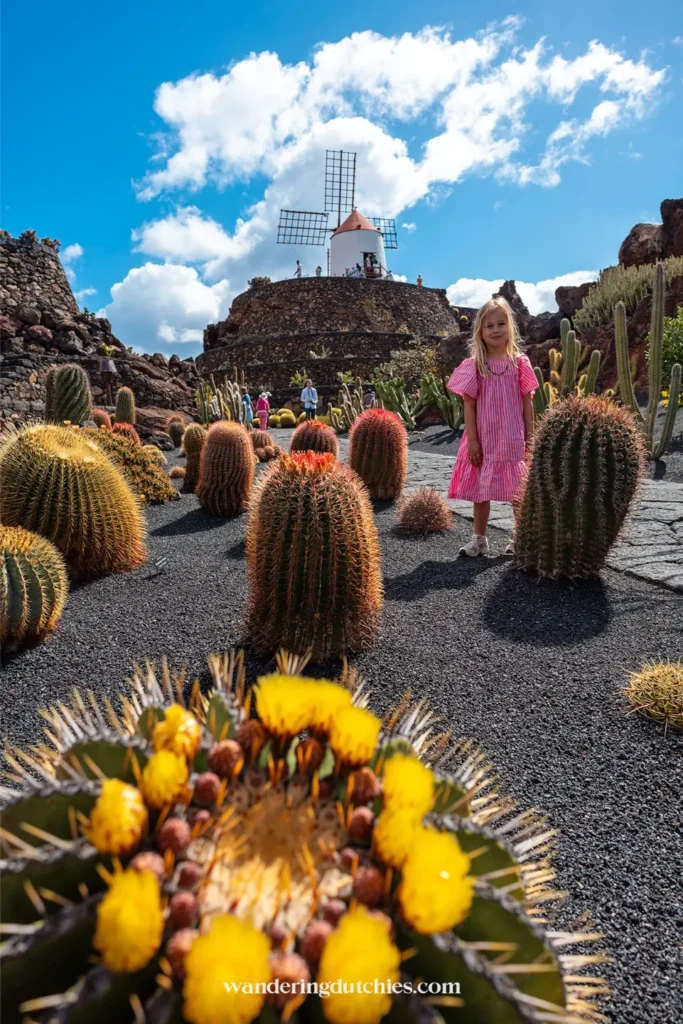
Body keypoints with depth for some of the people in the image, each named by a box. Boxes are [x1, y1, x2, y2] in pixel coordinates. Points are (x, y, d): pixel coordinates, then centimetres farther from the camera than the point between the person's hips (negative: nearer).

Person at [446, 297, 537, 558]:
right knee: (481, 490, 9)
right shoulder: (474, 366, -2)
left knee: (519, 491, 7)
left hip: (514, 439, 0)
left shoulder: (519, 363, 0)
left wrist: (530, 436, -1)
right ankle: (479, 539, 23)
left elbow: (527, 403, 2)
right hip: (484, 439, 0)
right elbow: (469, 405, -3)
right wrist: (472, 440, -7)